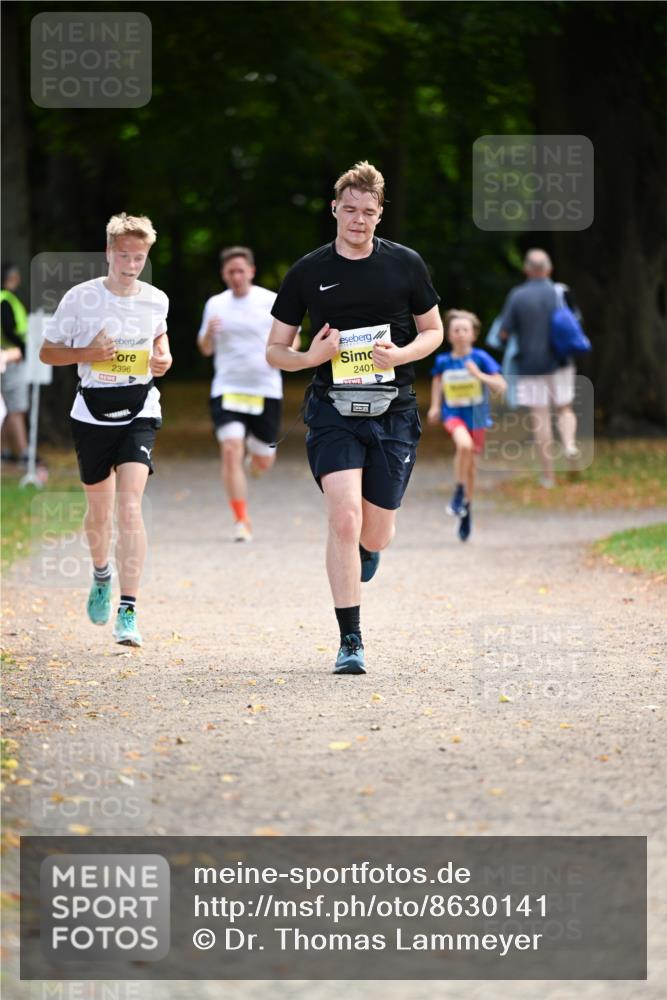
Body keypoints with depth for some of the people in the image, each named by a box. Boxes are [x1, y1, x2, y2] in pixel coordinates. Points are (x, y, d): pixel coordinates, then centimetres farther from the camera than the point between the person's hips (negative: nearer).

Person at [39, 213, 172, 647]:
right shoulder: (80, 298, -7)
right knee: (99, 509, 14)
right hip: (93, 412, 0)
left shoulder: (156, 300, 1)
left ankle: (127, 613, -20)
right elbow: (48, 351, 1)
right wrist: (86, 353, -17)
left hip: (139, 412, 0)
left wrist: (163, 355, 2)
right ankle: (101, 574, 48)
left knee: (130, 505, -17)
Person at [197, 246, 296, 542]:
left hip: (266, 391, -1)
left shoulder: (272, 302, -1)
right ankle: (241, 521, -12)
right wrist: (209, 332, -9)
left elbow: (292, 338, 7)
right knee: (230, 450, -18)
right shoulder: (215, 305, 6)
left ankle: (252, 459, 46)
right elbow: (206, 349, 14)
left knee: (263, 462, 6)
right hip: (227, 391, 1)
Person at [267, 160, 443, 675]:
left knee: (376, 534, 6)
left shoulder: (405, 264, 3)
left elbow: (433, 330, 13)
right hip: (333, 410, -1)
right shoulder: (308, 272, 2)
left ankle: (364, 548, 47)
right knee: (344, 520, -18)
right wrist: (310, 357, -15)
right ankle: (351, 642, -12)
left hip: (393, 410, 1)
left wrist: (401, 354, -8)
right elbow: (275, 350, 7)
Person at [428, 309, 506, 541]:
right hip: (453, 414, -1)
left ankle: (466, 507, 29)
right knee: (464, 444, -32)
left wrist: (479, 375, -25)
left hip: (476, 415, 1)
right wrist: (435, 406, 8)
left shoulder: (480, 358, -8)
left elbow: (501, 386, -12)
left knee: (469, 463, 10)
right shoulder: (442, 361, -3)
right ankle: (459, 491, -14)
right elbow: (437, 380, 19)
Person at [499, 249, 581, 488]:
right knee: (565, 409, 16)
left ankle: (548, 474, 5)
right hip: (560, 364, 1)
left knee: (540, 418, 3)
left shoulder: (517, 296, -9)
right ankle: (569, 443, -14)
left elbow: (504, 333, -9)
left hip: (531, 366, -1)